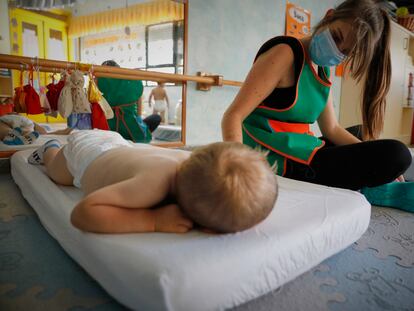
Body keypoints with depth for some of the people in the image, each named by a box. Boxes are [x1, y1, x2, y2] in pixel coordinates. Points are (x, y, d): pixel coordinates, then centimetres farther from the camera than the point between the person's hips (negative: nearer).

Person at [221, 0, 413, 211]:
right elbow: (233, 116, -22)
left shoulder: (323, 70, 11)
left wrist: (374, 160, 4)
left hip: (300, 152, 10)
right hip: (281, 162, -10)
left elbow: (331, 129, 12)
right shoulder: (285, 53, -14)